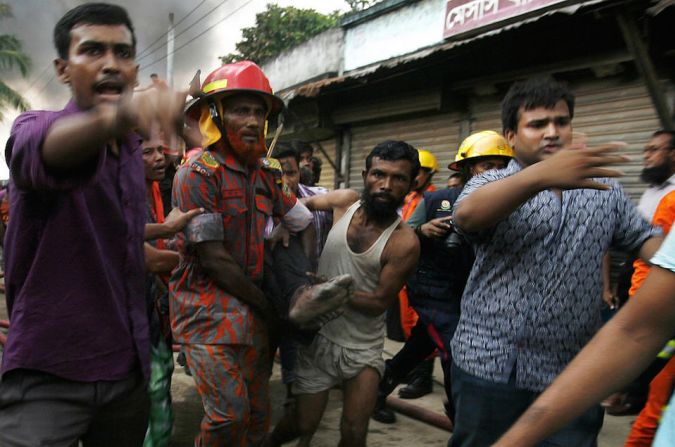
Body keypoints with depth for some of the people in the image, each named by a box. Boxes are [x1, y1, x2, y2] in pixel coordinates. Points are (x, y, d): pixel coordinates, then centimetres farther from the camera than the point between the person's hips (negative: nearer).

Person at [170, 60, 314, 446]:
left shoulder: (263, 175, 9)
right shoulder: (198, 174, -13)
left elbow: (304, 222, 15)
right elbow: (213, 259, -16)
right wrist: (265, 304, -8)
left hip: (251, 314, 7)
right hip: (209, 312, -7)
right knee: (229, 415, -11)